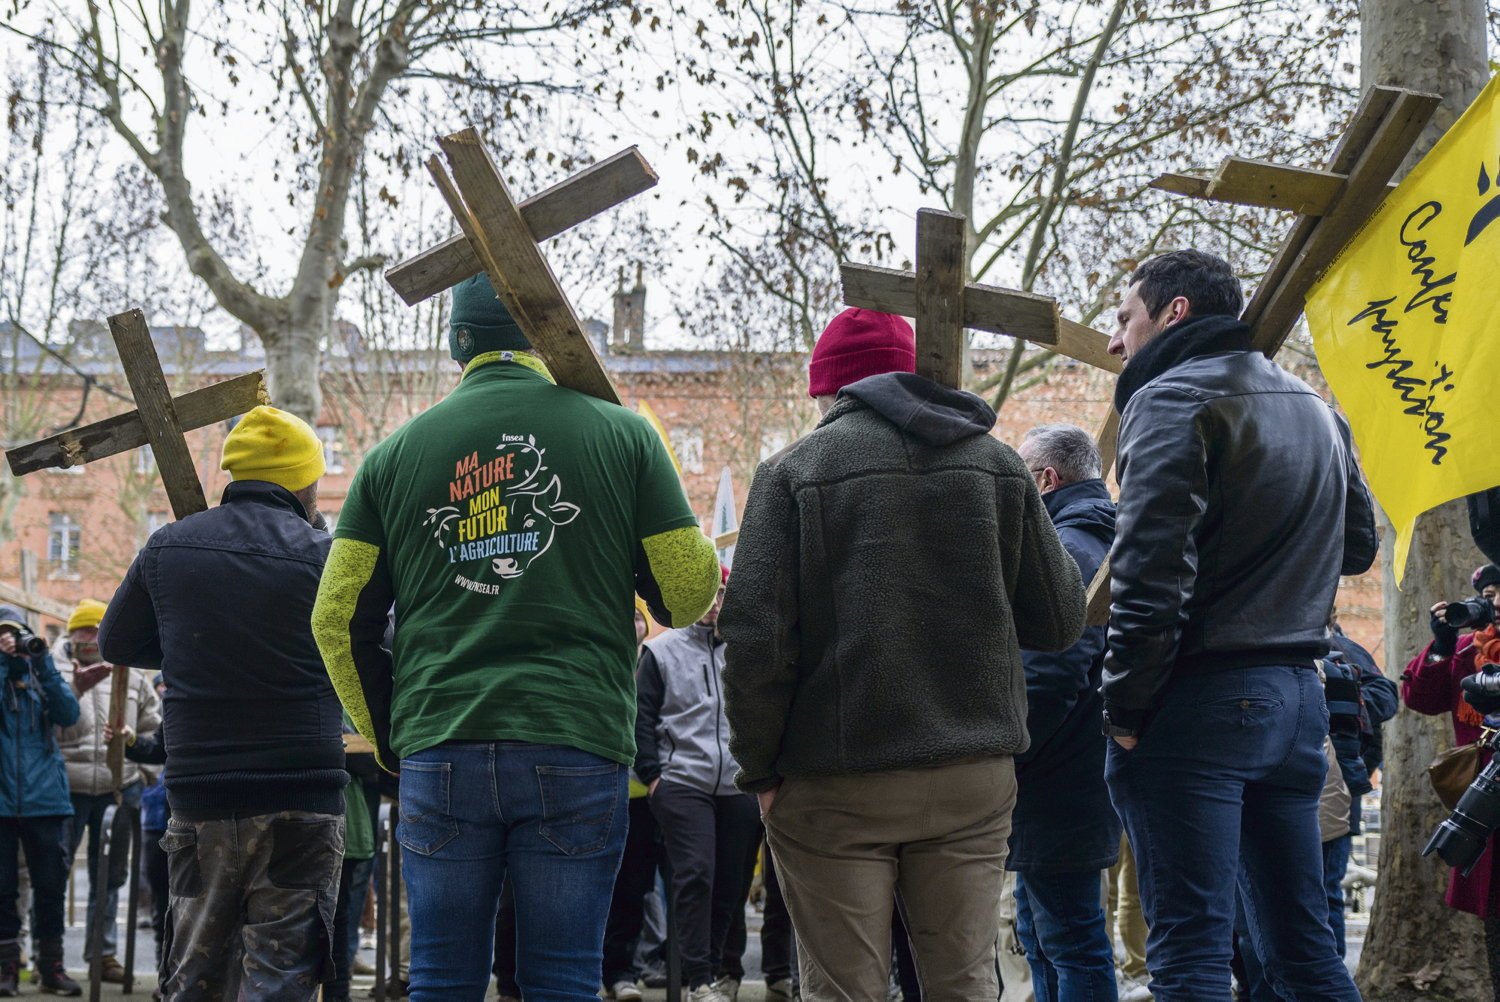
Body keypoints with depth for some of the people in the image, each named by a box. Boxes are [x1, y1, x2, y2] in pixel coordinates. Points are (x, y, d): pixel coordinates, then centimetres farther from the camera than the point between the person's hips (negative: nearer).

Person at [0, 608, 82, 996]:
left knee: (51, 884, 5)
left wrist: (43, 667, -12)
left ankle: (52, 967, 14)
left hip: (44, 797, 2)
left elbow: (69, 715, -4)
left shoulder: (40, 671, 11)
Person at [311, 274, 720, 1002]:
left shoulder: (397, 451, 10)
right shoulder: (621, 433, 4)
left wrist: (389, 737, 19)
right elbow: (690, 591, 3)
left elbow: (339, 618, 7)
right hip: (578, 749, -1)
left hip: (439, 750, 2)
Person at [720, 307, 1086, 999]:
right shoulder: (997, 463, 7)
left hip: (836, 787, -3)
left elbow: (755, 636, -11)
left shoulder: (793, 471, -4)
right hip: (974, 783, 3)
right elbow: (1061, 622, 8)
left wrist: (758, 768, 0)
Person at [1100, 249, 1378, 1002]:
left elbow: (1150, 571, -18)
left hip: (1200, 700, -8)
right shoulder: (1314, 410, 17)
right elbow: (1358, 545, 27)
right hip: (1296, 693, 8)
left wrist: (1124, 706, -11)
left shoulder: (1173, 399, -9)